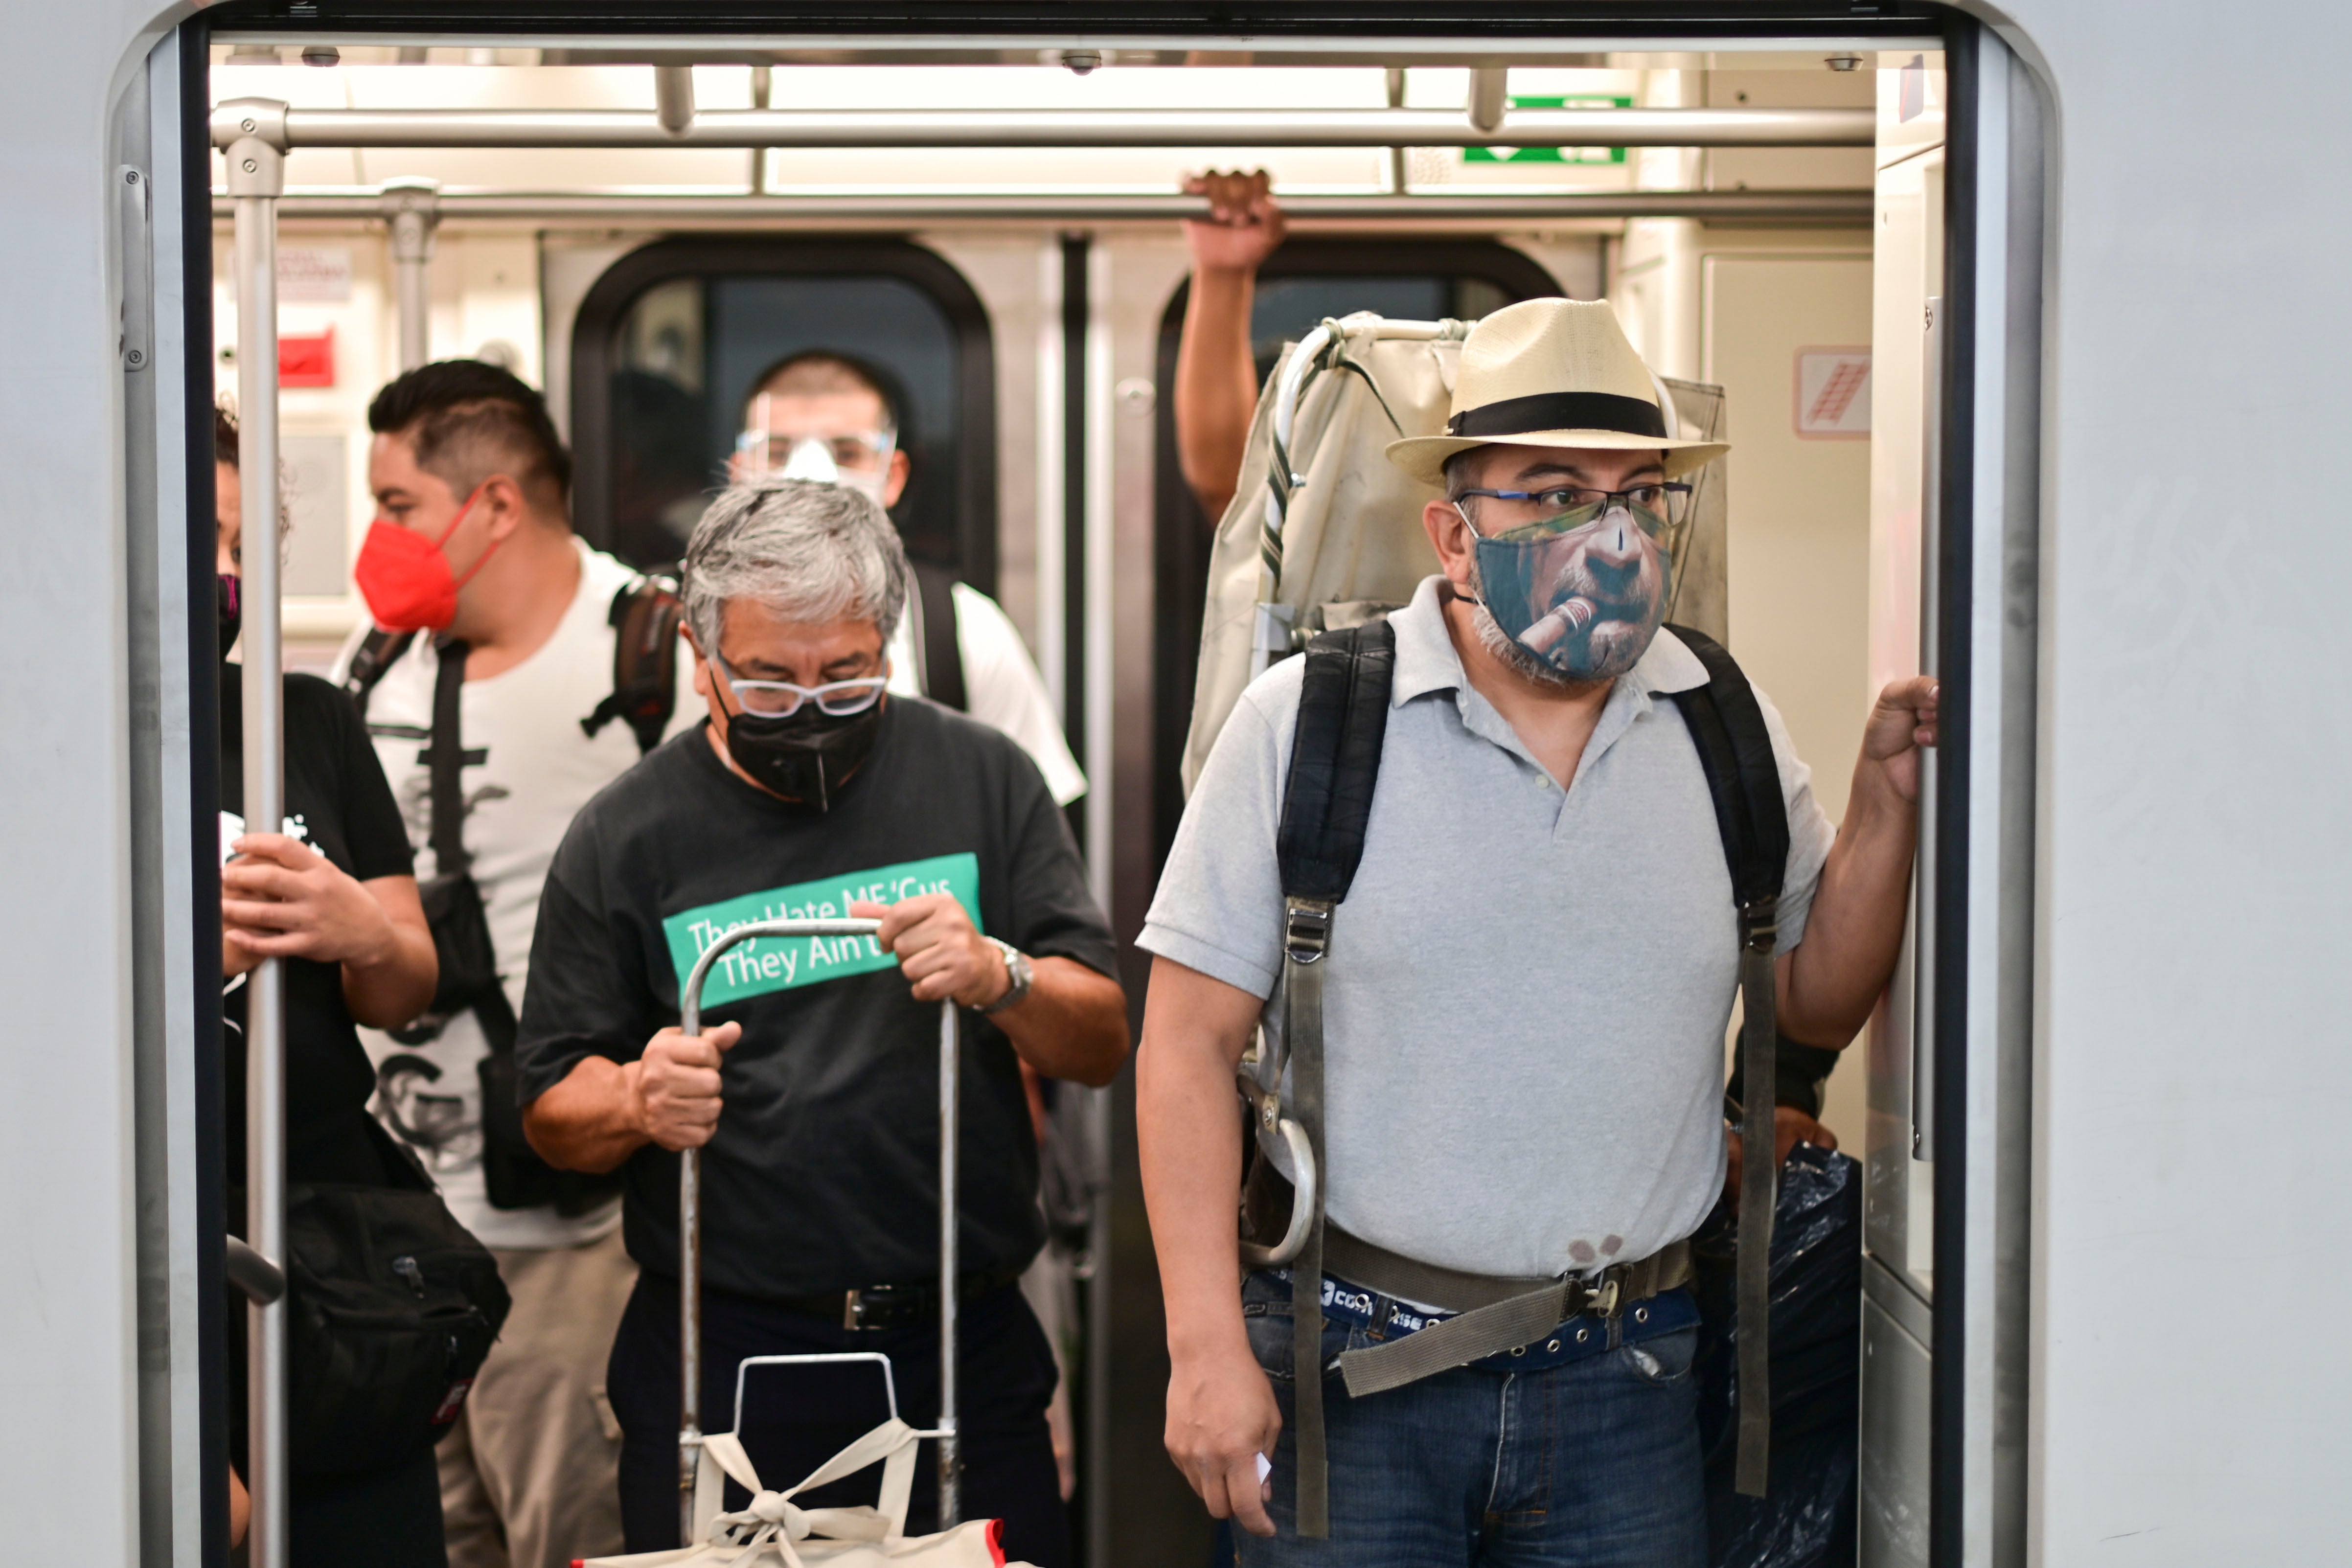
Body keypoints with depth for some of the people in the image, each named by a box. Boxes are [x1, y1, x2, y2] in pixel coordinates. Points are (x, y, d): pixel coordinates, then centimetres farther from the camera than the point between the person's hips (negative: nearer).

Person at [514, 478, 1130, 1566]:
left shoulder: (982, 779, 4)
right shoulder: (624, 839, 1)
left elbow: (1101, 1046, 3)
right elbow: (553, 1111, 4)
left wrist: (999, 978, -17)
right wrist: (639, 1102, -18)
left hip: (964, 1349, 1)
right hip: (719, 1353, -1)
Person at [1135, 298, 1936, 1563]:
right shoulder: (1305, 721, -6)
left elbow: (1817, 1005, 14)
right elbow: (1188, 1045, -7)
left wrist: (1887, 791, 0)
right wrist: (1207, 1349, -12)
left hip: (1624, 1384, 3)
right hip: (1351, 1368, -3)